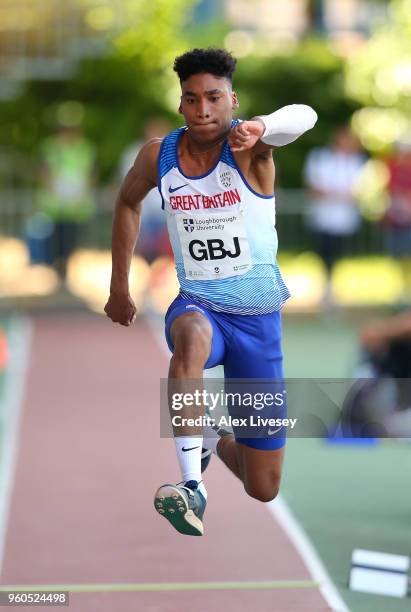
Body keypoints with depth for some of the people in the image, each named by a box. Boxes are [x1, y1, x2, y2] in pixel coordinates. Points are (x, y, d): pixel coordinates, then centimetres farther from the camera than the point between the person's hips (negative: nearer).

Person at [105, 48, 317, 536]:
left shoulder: (248, 145, -14)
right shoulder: (158, 156, -4)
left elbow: (303, 117, -37)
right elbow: (127, 203, 18)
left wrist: (260, 128, -60)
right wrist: (119, 288, 19)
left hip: (258, 317, -1)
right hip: (198, 304, 1)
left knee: (263, 490, 6)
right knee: (191, 337, -42)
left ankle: (213, 436, 41)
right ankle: (192, 487, -42)